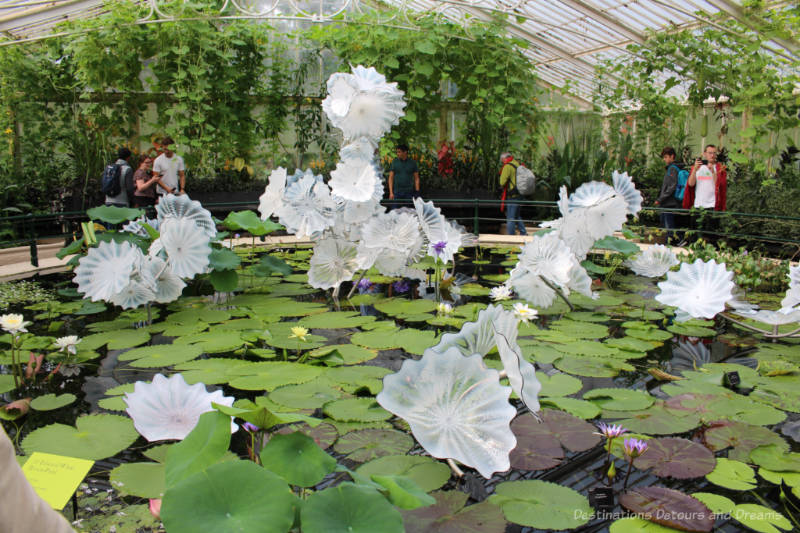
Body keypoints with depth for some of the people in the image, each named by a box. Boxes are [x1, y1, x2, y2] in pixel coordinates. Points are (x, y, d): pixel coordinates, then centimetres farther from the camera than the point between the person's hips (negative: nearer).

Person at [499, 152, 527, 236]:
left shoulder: (507, 166, -13)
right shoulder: (517, 164, 12)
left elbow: (502, 182, -16)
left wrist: (503, 186, 5)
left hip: (512, 196, -8)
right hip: (519, 193, 8)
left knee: (510, 218, -3)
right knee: (516, 216, 20)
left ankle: (511, 235, 0)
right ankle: (523, 233, 21)